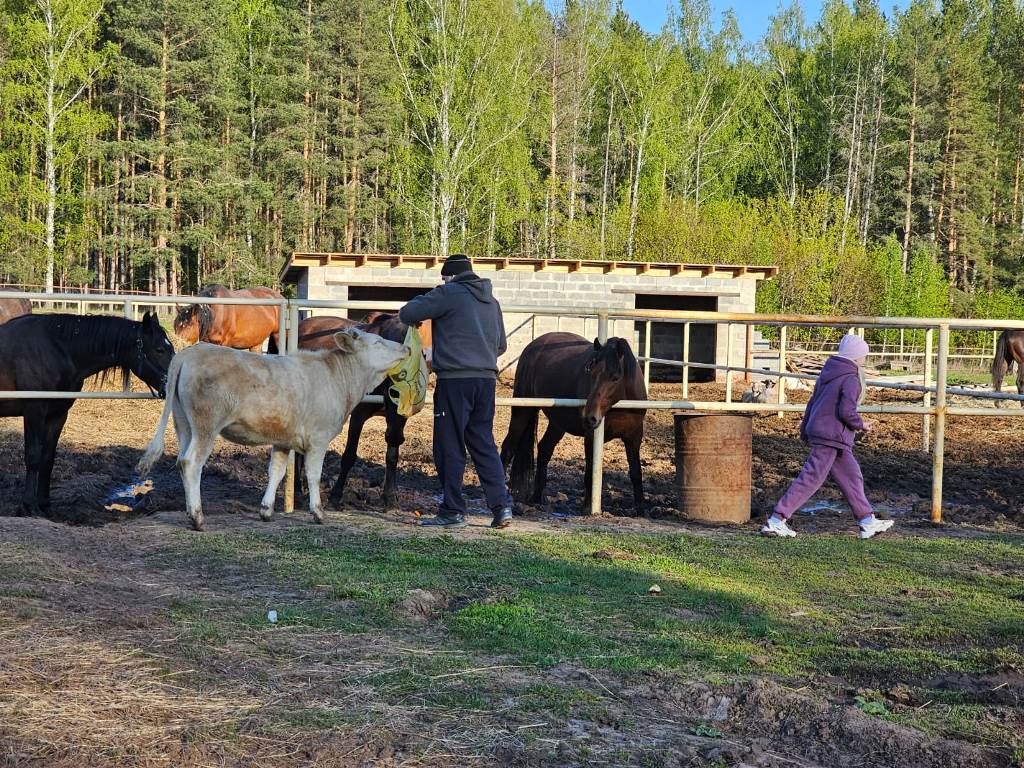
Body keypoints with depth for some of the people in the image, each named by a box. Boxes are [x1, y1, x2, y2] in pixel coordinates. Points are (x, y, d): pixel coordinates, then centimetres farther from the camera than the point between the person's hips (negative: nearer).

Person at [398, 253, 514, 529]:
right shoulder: (492, 301, 18)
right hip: (486, 379, 7)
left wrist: (413, 316, 16)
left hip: (455, 380, -7)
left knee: (450, 447, 1)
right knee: (484, 444, 12)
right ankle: (502, 506, 4)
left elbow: (407, 314, -6)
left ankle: (452, 511, 4)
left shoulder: (449, 293, -5)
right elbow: (501, 345, 25)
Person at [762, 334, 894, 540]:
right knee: (811, 479, -7)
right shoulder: (851, 379, -14)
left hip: (817, 429, 10)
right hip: (832, 436, -10)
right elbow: (847, 411, -22)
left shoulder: (827, 373, 12)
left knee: (852, 477, 15)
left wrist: (805, 429, 27)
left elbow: (813, 401, 18)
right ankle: (776, 520, -8)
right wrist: (861, 425, -4)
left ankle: (868, 522, 19)